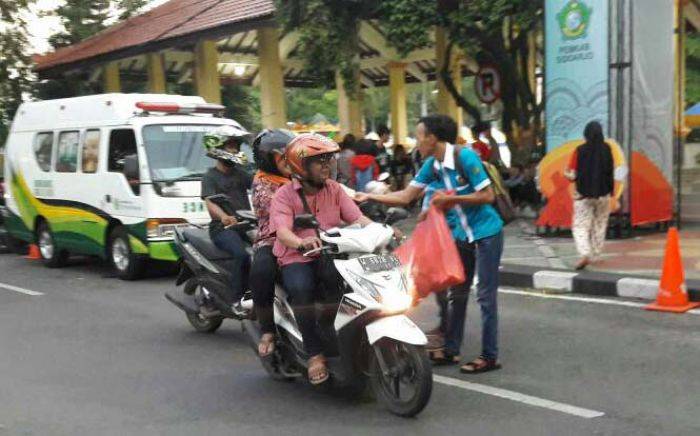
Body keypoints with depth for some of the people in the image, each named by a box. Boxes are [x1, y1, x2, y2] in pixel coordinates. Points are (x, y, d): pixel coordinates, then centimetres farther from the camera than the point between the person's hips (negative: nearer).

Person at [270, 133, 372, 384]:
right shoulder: (285, 195, -2)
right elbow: (282, 231, -18)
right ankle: (314, 354, -22)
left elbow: (357, 218, 1)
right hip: (297, 259, -2)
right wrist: (302, 243, -41)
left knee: (342, 277, -32)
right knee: (301, 289, -33)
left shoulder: (334, 189, 12)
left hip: (331, 255, 3)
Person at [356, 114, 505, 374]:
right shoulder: (431, 166, 1)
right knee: (456, 293, 13)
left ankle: (490, 356, 7)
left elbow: (488, 196, -20)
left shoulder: (465, 157, -20)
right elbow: (406, 197, 4)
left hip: (486, 233, -7)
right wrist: (370, 197, -2)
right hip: (461, 234, 8)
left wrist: (451, 199, -20)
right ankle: (450, 350, 24)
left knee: (486, 296, -2)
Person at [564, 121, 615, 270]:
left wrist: (566, 174, 11)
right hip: (603, 195, 2)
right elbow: (611, 172, -2)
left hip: (583, 195, -2)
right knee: (599, 226, 15)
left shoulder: (580, 151, -10)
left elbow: (573, 176, -10)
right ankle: (595, 256, 20)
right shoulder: (606, 149, -5)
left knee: (581, 226, 3)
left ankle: (585, 253, -16)